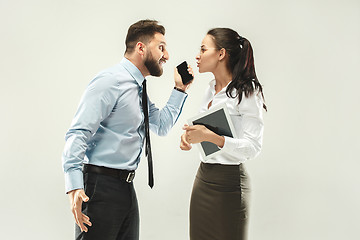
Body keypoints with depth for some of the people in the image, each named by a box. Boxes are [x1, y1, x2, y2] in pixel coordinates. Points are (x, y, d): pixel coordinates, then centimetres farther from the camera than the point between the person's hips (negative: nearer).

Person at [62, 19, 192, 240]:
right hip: (101, 186, -10)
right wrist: (74, 187, -30)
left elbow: (162, 126, 26)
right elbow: (78, 133, -20)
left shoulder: (138, 89, 16)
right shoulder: (110, 81, -13)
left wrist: (179, 90, 16)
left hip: (126, 187, 10)